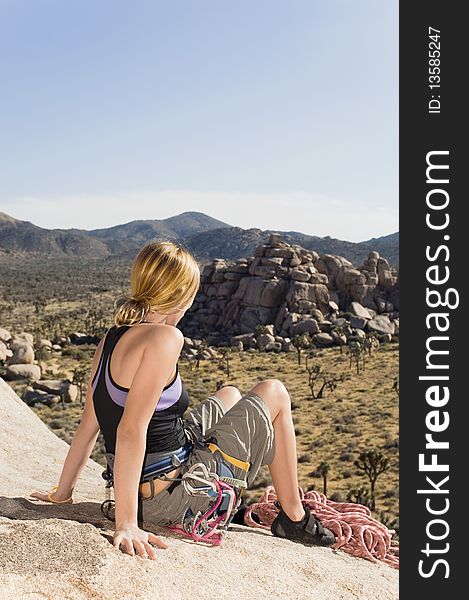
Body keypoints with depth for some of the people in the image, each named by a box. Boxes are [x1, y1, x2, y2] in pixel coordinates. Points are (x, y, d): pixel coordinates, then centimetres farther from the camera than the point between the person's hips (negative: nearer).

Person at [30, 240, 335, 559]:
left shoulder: (112, 338, 2)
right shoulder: (165, 337, -24)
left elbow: (89, 425, 6)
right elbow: (131, 431, -29)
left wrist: (62, 492, 13)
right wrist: (126, 524, -27)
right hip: (177, 496, -8)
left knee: (229, 395, 29)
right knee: (273, 393, 9)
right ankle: (294, 518, 22)